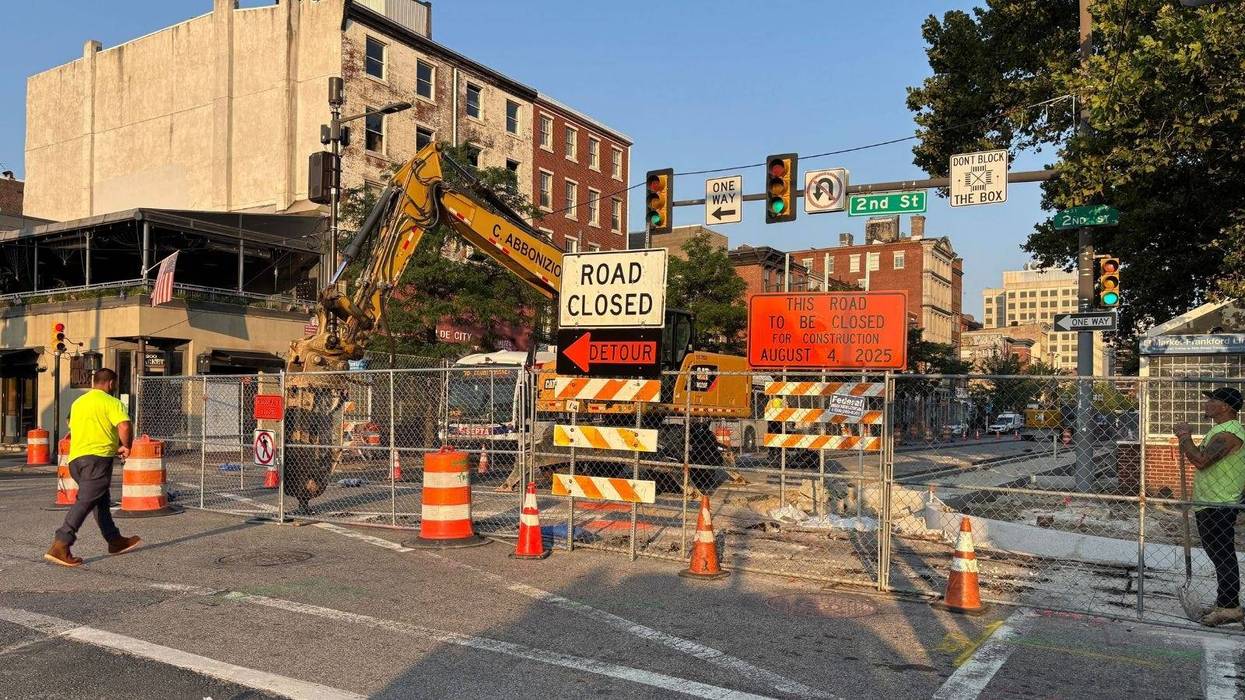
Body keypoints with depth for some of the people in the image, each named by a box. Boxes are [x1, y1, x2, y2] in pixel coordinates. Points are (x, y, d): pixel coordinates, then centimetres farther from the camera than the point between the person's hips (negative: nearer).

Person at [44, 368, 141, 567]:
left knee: (102, 500, 17)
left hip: (75, 457, 9)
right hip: (98, 456, -9)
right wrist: (125, 447, 0)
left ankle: (115, 540, 26)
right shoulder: (111, 402, -2)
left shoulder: (77, 402, 22)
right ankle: (60, 546, -22)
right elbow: (124, 426, -19)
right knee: (86, 501, -13)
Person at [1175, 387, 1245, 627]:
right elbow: (1203, 459, 21)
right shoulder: (1219, 431, 16)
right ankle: (1224, 603, 26)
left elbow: (1201, 460, -27)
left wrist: (1185, 437, -16)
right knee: (1219, 556, 17)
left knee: (1223, 557, -5)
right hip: (1210, 506, 11)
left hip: (1219, 507, -11)